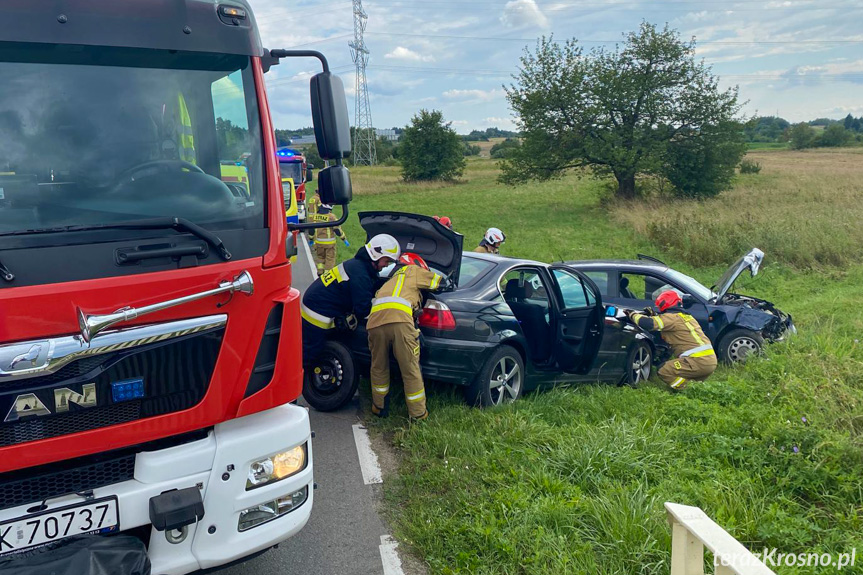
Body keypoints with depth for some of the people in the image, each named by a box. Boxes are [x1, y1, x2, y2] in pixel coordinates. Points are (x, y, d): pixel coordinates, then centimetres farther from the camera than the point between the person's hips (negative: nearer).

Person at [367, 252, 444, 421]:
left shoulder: (391, 280, 43)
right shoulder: (412, 270, 26)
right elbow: (439, 281, 30)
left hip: (375, 322, 5)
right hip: (399, 321, -5)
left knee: (379, 368, 23)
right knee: (411, 370, 7)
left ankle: (379, 407, 35)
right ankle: (418, 413, 18)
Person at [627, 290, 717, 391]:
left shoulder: (671, 317, -6)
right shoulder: (687, 316, 22)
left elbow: (647, 323, -19)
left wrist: (633, 314, -1)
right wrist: (652, 316, 28)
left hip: (698, 362, -9)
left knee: (664, 371, -8)